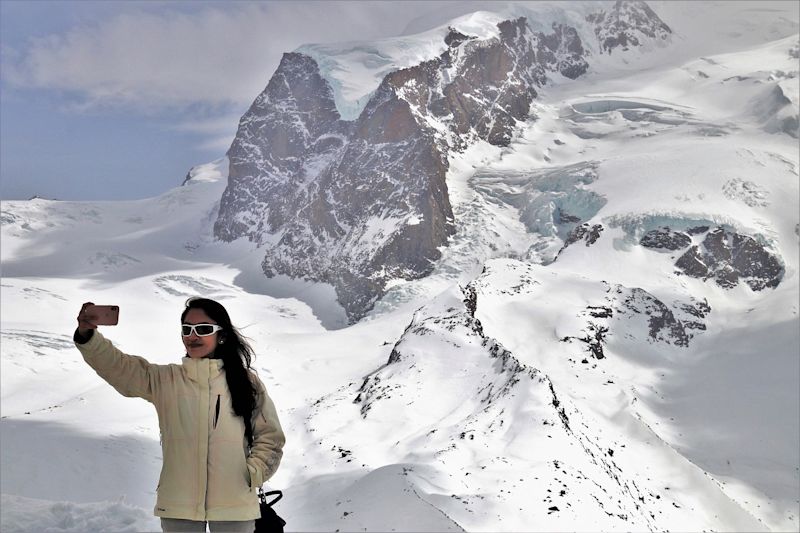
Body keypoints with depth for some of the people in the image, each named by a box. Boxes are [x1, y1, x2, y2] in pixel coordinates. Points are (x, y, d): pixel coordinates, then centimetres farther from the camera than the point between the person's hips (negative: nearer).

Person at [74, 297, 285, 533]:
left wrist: (252, 474, -5)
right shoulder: (165, 380, 5)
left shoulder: (246, 382, 3)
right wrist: (87, 335, -22)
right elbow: (117, 366, -7)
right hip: (178, 506, 1)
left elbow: (270, 436, 8)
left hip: (234, 504, -1)